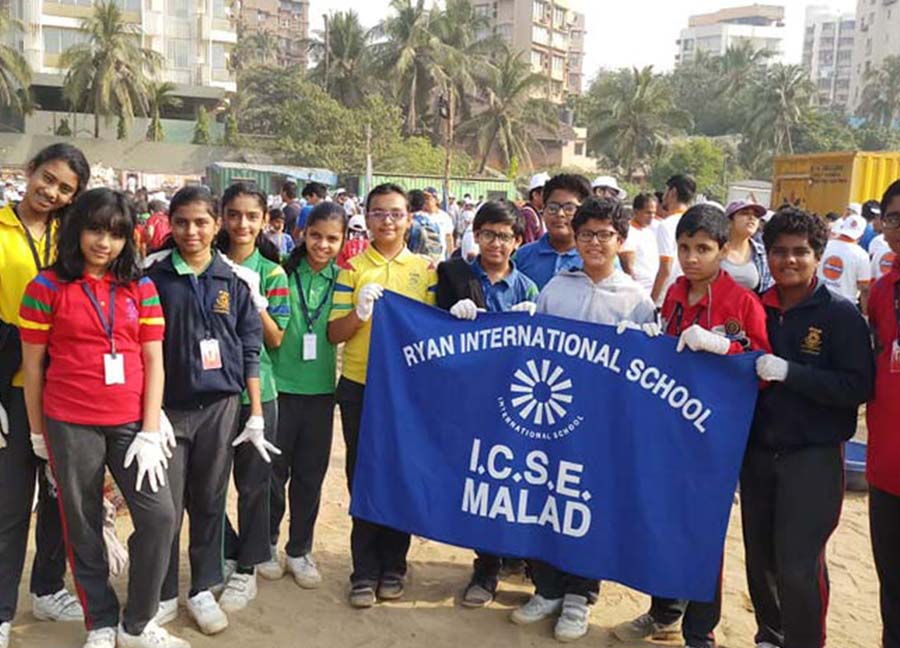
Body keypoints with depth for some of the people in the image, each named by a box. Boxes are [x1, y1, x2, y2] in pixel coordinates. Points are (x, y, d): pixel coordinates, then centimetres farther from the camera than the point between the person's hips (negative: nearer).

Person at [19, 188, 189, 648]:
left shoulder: (141, 289, 4)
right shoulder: (47, 287, -2)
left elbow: (153, 363, 2)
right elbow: (32, 365, 2)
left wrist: (150, 432, -4)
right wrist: (37, 432, 4)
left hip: (131, 422, 2)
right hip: (71, 426, -2)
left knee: (159, 516, -3)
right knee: (83, 528, 9)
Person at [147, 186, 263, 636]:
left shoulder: (233, 281, 2)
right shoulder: (155, 278, -1)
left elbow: (250, 350, 5)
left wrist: (256, 413, 2)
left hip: (221, 405, 1)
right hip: (169, 406, -1)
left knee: (209, 501, 11)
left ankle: (203, 590, 26)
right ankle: (163, 595, 22)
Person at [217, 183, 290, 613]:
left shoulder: (272, 273, 0)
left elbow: (276, 339, -2)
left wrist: (255, 301, -16)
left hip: (256, 388, -1)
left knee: (252, 483, 7)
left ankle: (246, 569, 23)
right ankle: (224, 556, 30)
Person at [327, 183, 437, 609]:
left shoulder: (425, 269, 5)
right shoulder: (353, 268, 2)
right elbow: (334, 334, -2)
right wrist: (360, 312, -21)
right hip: (360, 386, 0)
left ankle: (393, 566, 25)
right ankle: (365, 572, 19)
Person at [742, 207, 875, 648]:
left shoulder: (840, 314, -7)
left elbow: (859, 386, -15)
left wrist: (789, 372, -22)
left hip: (812, 458, -4)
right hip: (758, 453, 4)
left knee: (798, 566, -6)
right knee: (760, 558, 14)